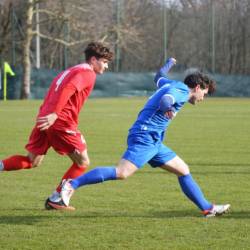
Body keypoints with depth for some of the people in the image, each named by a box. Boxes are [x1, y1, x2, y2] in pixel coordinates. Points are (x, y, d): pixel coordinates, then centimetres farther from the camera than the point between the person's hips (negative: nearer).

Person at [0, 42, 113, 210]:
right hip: (61, 122, -9)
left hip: (45, 119, 9)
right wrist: (54, 114, -29)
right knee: (82, 162, 6)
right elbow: (68, 90, -21)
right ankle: (55, 199, 6)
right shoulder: (87, 74, -4)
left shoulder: (71, 71, 27)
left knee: (32, 161, 16)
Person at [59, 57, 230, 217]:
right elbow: (165, 99, -29)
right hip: (144, 136, -11)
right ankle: (72, 185, -22)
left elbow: (160, 77, 46)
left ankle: (207, 208, 18)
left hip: (154, 142, 11)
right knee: (122, 173, -24)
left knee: (183, 170, 12)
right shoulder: (181, 91, -7)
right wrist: (169, 108, -47)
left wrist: (170, 63, 63)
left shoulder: (172, 85, 22)